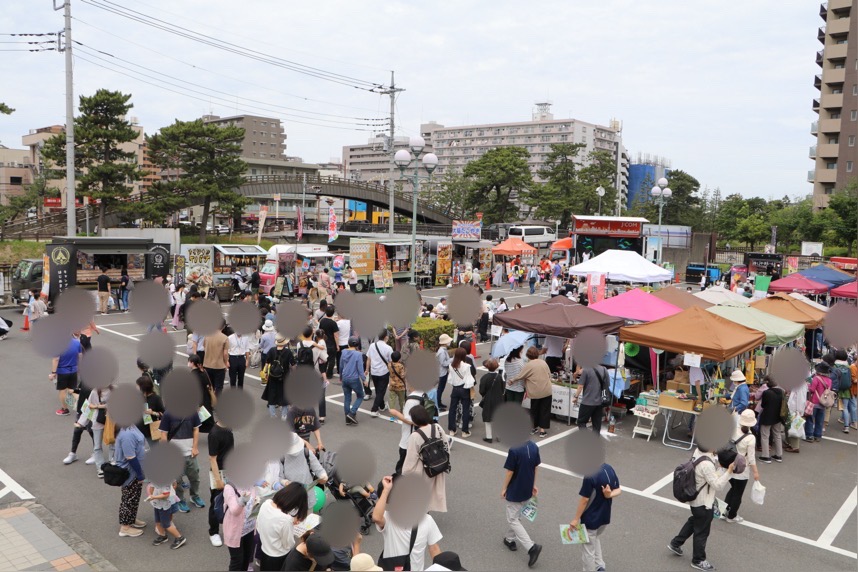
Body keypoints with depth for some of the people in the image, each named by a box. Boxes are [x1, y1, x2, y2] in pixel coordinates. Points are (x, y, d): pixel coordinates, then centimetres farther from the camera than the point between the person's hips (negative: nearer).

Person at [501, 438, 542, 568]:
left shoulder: (514, 450, -28)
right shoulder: (534, 447, -6)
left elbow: (509, 472, -20)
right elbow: (536, 467, 5)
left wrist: (504, 488, -5)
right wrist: (533, 485, 17)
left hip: (515, 490, -7)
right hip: (527, 489, 7)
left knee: (513, 520, 5)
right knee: (515, 516, 25)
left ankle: (531, 547, -4)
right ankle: (510, 540, 39)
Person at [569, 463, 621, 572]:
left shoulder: (590, 476, -30)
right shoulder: (609, 468, -6)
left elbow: (584, 500, -22)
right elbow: (618, 490, 3)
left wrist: (576, 519, -10)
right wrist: (609, 495, -16)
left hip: (590, 519, -8)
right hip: (604, 516, 8)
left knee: (588, 550, 13)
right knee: (596, 542, 31)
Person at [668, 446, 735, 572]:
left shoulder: (698, 452, -9)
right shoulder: (706, 464, -35)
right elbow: (717, 485, -25)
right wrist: (729, 471, -25)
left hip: (696, 499, 9)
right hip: (703, 503, -9)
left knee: (694, 521, 30)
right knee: (702, 531, 12)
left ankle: (675, 544, 43)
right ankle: (698, 560, 32)